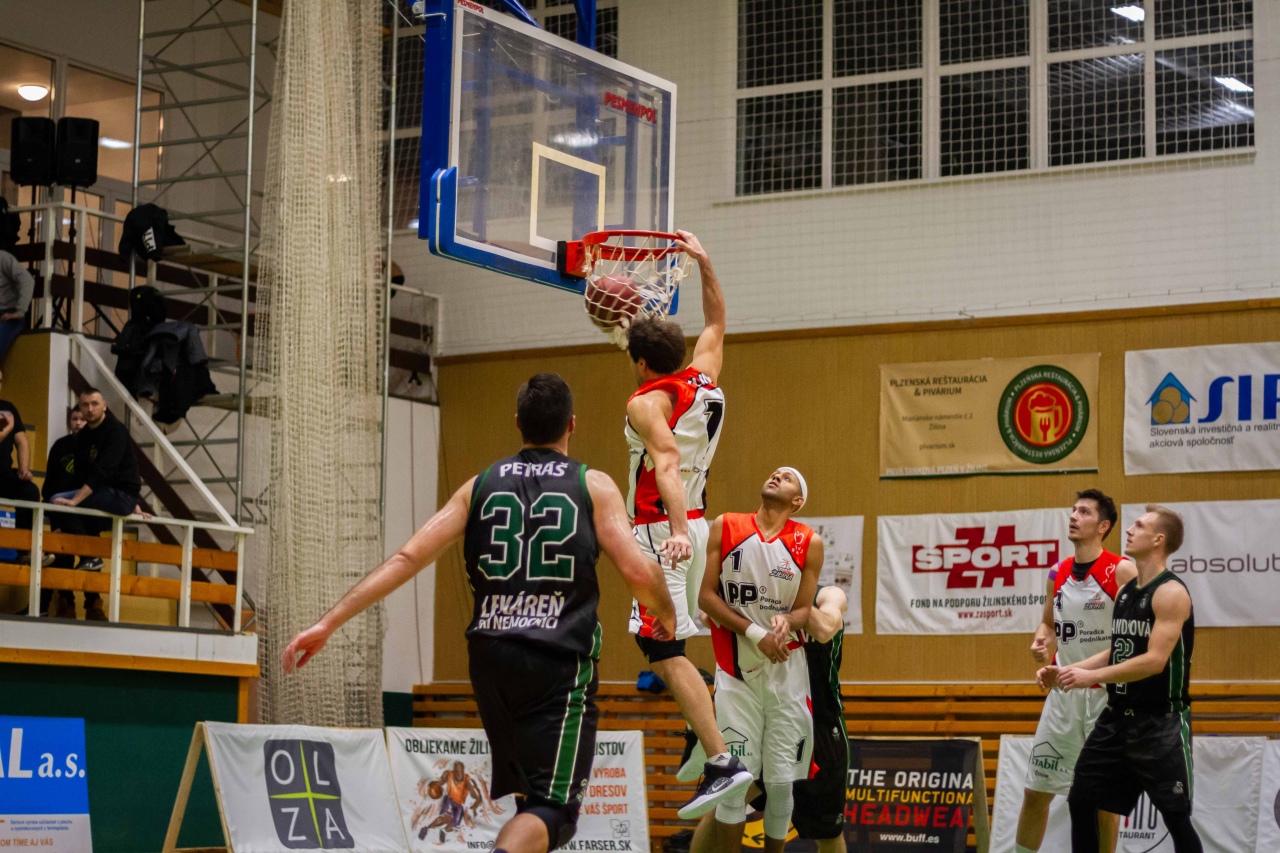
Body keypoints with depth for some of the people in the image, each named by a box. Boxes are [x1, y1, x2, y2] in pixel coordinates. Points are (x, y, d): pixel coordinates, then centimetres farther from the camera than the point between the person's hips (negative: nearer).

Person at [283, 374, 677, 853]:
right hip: (560, 665, -4)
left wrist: (329, 623, 2)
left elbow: (407, 558, 3)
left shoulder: (480, 485, 11)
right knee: (551, 809, -7)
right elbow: (637, 571, -7)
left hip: (491, 659, 4)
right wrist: (666, 615, 16)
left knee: (531, 793, 23)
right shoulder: (594, 486, 3)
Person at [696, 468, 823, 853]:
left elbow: (804, 609, 5)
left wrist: (786, 622, -19)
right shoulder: (725, 528, 1)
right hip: (736, 671, -1)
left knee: (781, 782, 2)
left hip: (787, 672, 1)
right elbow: (706, 596, -2)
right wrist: (754, 633, -14)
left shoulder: (809, 543, 2)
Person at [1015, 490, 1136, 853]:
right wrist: (1042, 641, 0)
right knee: (1036, 790, 7)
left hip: (1106, 695, -5)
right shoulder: (1058, 574, 8)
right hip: (1064, 692, 5)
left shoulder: (1122, 571, -10)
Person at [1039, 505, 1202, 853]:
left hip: (1160, 723, -8)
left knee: (1176, 818, -4)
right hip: (1118, 717, 8)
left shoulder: (1170, 593, -15)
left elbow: (1155, 660, -23)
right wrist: (1066, 671, 6)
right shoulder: (1125, 591, 11)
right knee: (1081, 801, 9)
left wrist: (1091, 676, -24)